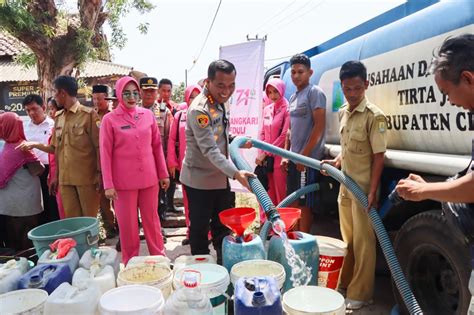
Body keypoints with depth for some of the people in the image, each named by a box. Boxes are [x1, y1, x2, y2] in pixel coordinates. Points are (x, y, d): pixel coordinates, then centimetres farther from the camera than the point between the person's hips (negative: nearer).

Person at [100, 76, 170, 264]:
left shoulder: (148, 115, 4)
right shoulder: (109, 119, -4)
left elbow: (157, 146, 8)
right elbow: (105, 154, -4)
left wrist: (163, 174, 8)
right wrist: (108, 184, -8)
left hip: (149, 178, 2)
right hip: (123, 181, -2)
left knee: (152, 219, 12)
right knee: (127, 223, 8)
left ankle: (160, 257, 27)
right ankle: (130, 262, 24)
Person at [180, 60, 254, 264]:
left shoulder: (223, 101, 3)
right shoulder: (199, 110, -24)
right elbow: (210, 150, -29)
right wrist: (236, 173, -35)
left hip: (220, 176, 8)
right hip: (199, 179, -8)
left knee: (223, 226, 18)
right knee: (200, 228, 7)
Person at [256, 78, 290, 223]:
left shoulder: (287, 109, -9)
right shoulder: (267, 109, 11)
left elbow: (284, 136, -13)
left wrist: (266, 153, -11)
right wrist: (260, 154, 3)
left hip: (279, 158, -6)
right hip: (265, 158, 6)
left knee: (280, 193, 1)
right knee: (267, 192, 14)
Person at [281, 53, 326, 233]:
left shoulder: (315, 92, -9)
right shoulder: (293, 97, 16)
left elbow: (319, 126, -16)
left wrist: (304, 154, -17)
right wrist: (285, 155, 12)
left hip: (308, 159, -8)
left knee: (304, 204, -1)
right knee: (293, 202, 15)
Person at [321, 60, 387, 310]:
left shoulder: (374, 116, -14)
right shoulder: (342, 113, 8)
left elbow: (378, 156, -15)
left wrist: (372, 191, -19)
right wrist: (336, 162, 3)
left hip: (363, 189, -7)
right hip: (345, 186, 7)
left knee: (363, 242, 3)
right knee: (347, 240, 18)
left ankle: (360, 294, 16)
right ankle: (344, 285, 32)